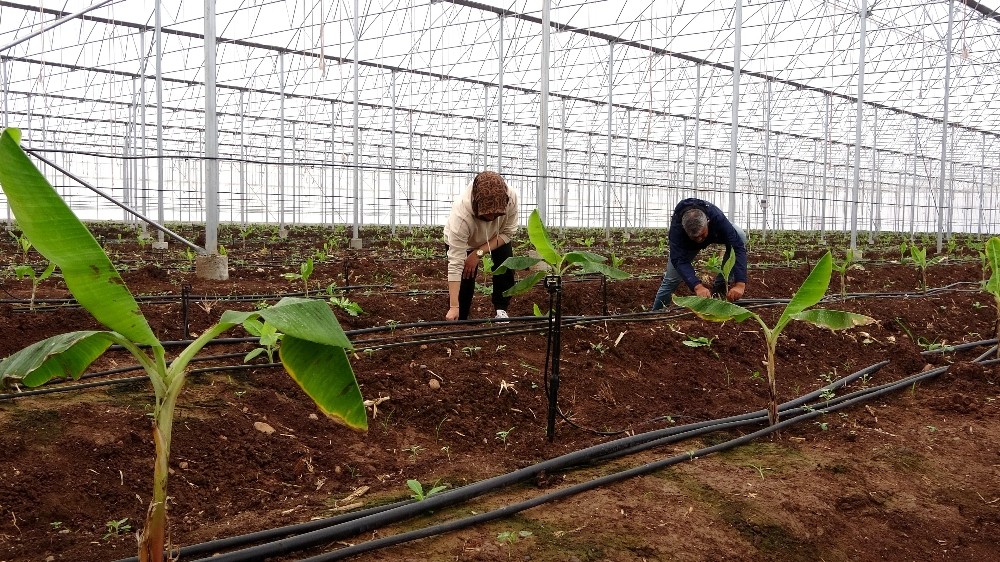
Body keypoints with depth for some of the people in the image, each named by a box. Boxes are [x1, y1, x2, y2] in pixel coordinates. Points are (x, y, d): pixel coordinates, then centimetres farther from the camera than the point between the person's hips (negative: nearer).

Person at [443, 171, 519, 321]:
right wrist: (453, 307, -45)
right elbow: (455, 263, -43)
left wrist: (479, 252, -29)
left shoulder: (511, 198, -38)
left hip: (496, 237, 3)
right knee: (465, 281, -11)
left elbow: (508, 232, -19)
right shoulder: (461, 215, -46)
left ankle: (501, 311, 9)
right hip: (462, 242, -3)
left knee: (506, 269, -11)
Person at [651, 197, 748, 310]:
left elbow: (738, 247, -46)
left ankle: (720, 286, -17)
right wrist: (697, 286, -60)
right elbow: (679, 260, -45)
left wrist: (740, 284, -56)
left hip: (714, 233, 1)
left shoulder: (717, 218, -44)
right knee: (671, 279, -8)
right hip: (687, 244, 0)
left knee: (740, 235, -29)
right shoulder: (676, 227, -43)